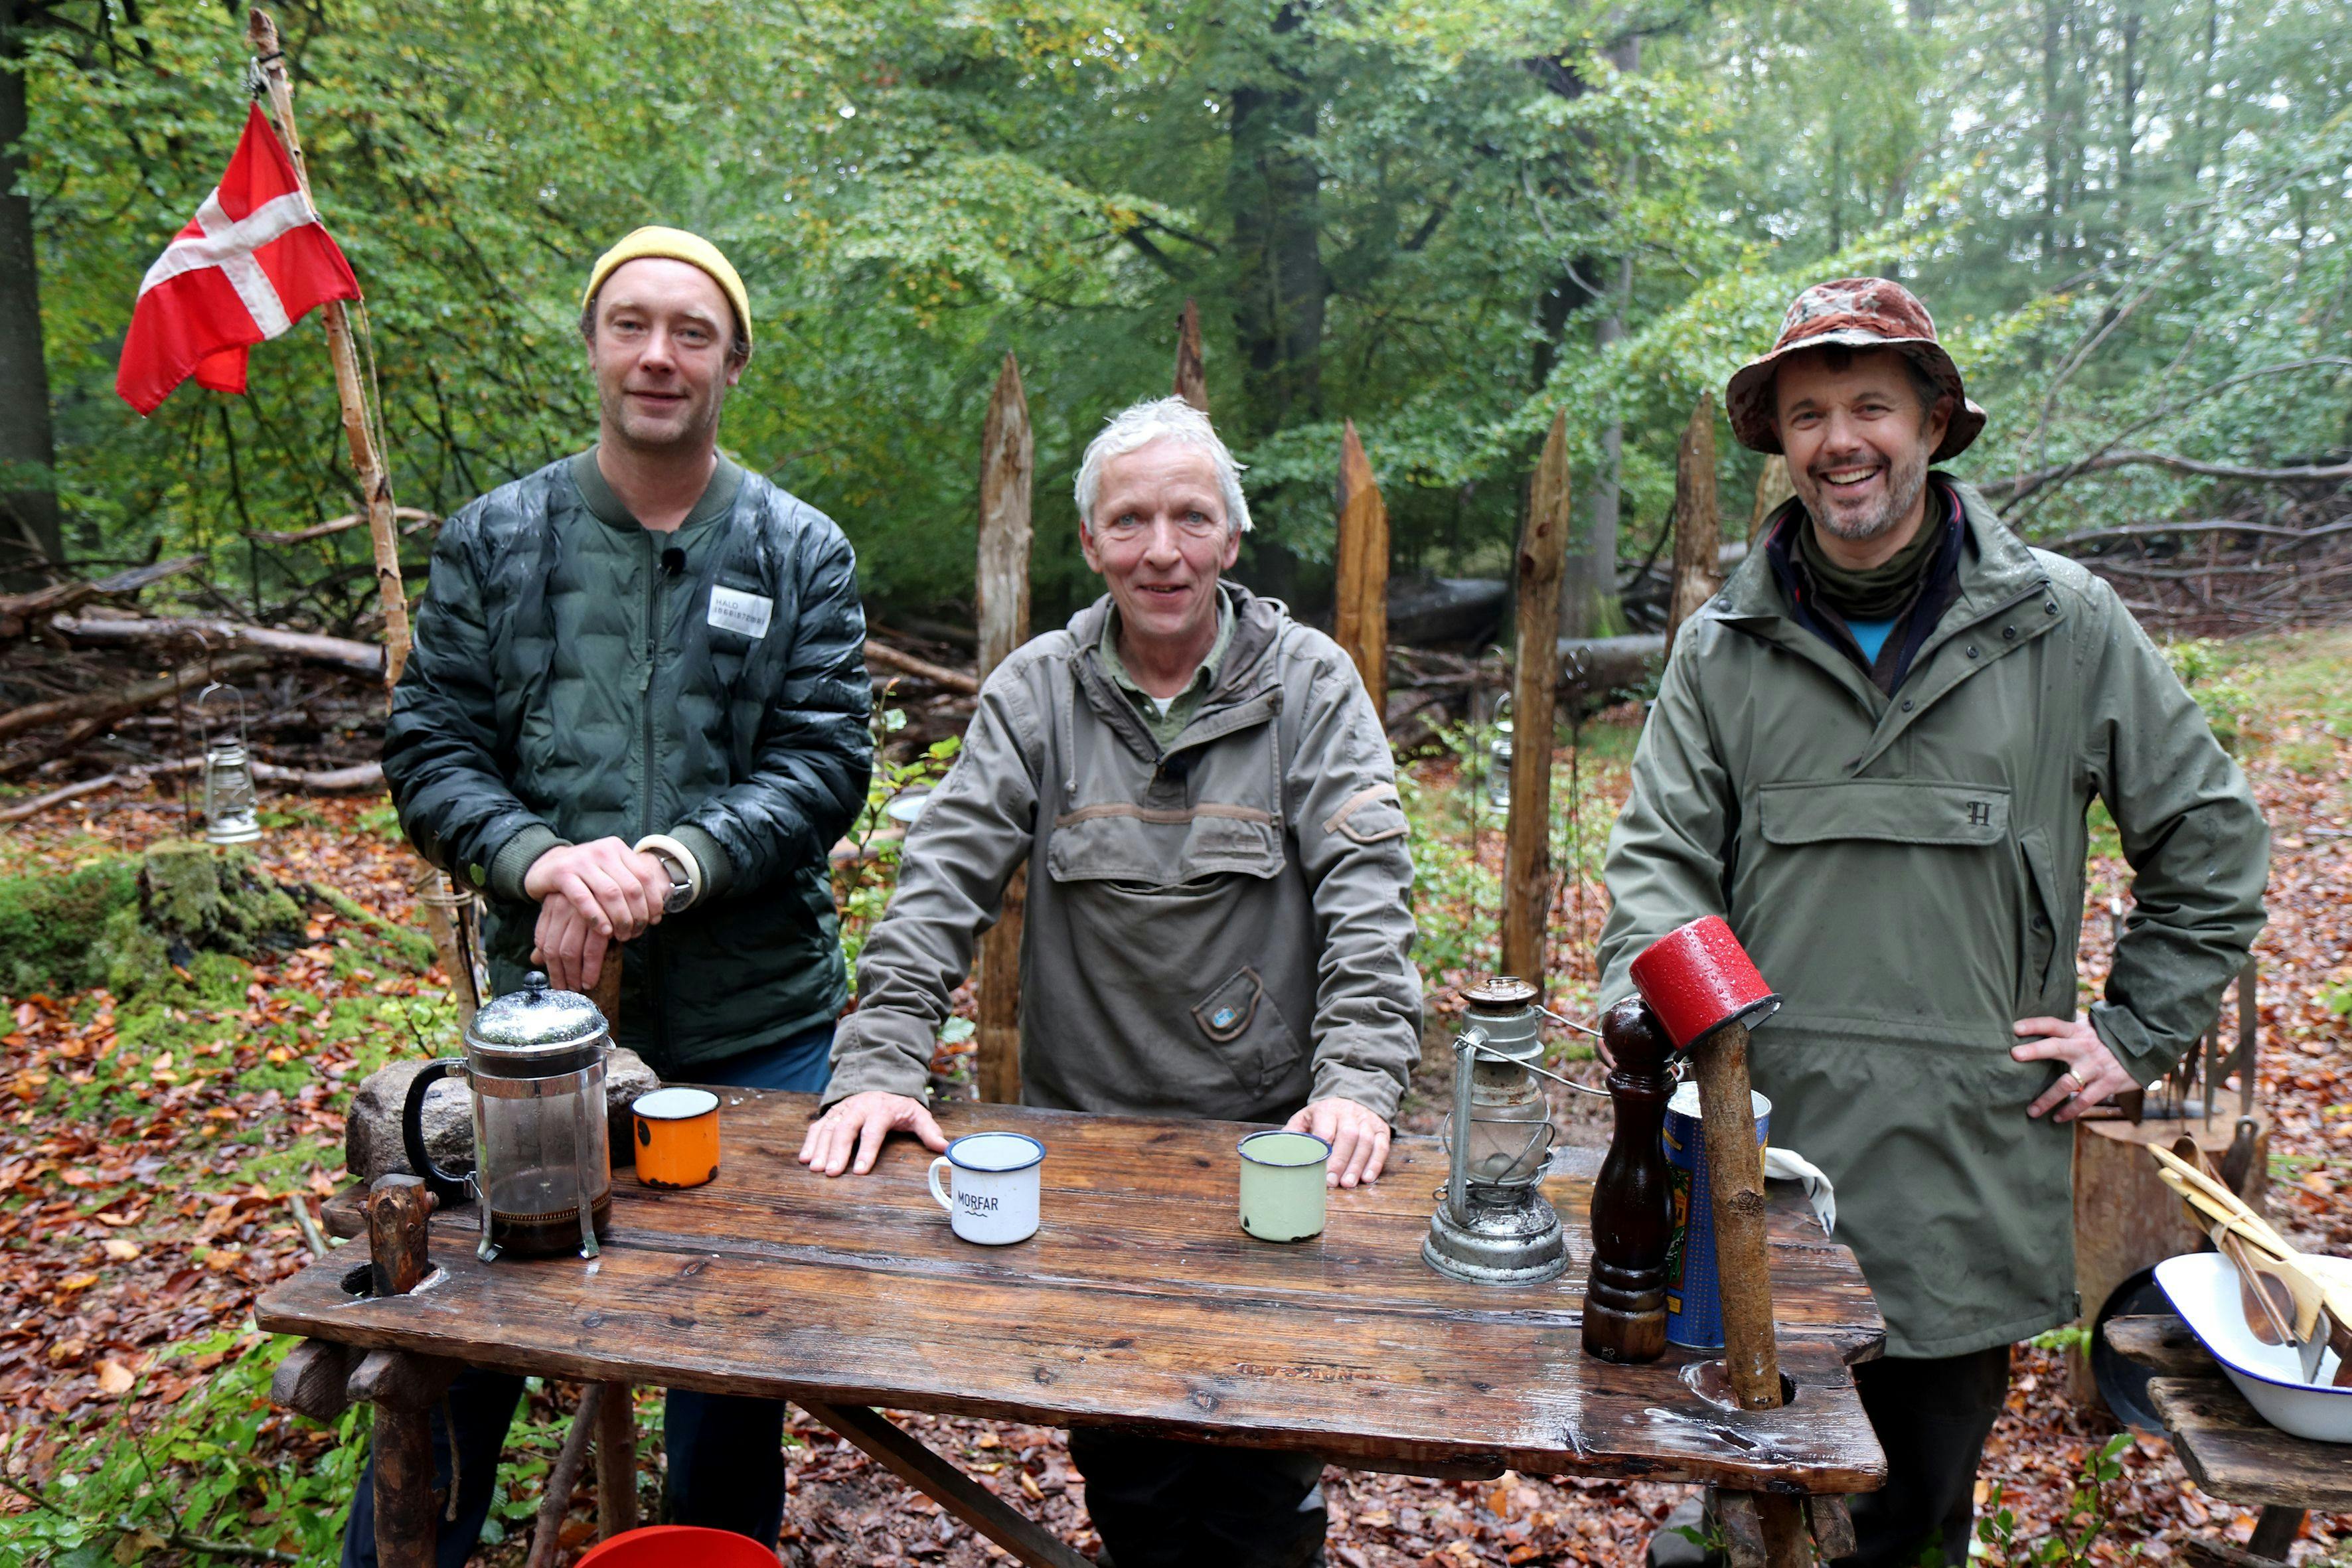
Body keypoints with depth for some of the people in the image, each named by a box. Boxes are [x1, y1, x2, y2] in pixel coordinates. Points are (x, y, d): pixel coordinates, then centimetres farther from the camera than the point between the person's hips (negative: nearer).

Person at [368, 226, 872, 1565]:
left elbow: (828, 761, -6)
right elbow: (430, 748, 1)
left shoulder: (802, 552, 1)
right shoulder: (495, 540, 4)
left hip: (755, 1025, 0)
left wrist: (675, 865, -21)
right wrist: (541, 860, -18)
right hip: (541, 1005, 1)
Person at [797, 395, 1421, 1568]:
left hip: (1268, 1138, -1)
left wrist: (1358, 1079, -19)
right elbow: (941, 884, -3)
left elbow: (1367, 893, -8)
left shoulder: (1309, 684, -1)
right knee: (1120, 1469, 12)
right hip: (1080, 1139, 2)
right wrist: (877, 1064, -14)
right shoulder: (1036, 691, 2)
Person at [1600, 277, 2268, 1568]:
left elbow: (2211, 834, 12)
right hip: (1755, 1154, 1)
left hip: (1967, 1171, 0)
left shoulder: (2063, 626, 2)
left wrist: (2137, 1032, 6)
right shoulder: (1725, 643, 4)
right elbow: (1662, 855, -1)